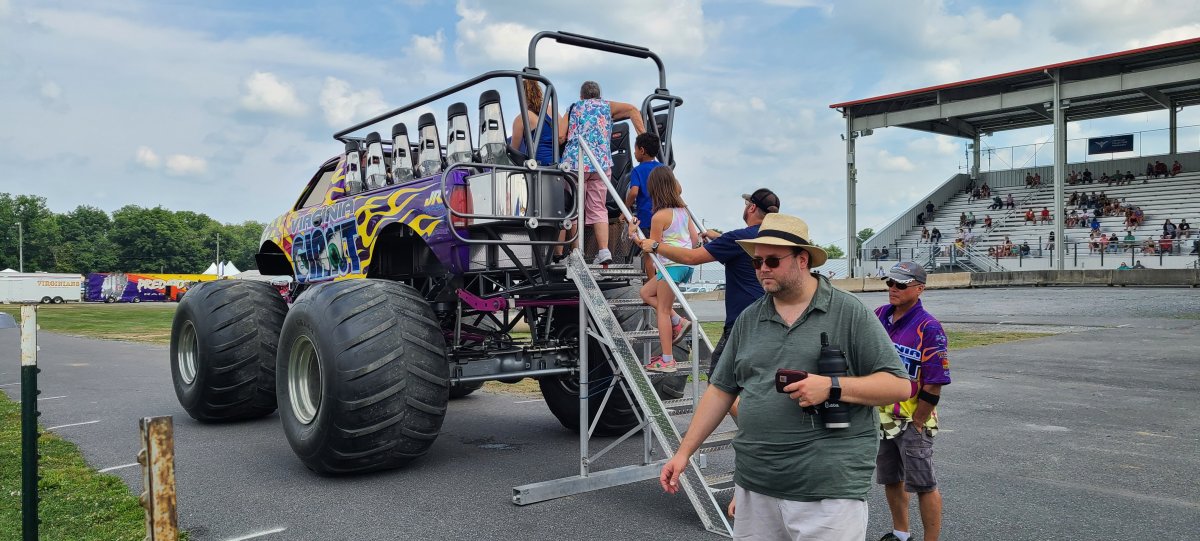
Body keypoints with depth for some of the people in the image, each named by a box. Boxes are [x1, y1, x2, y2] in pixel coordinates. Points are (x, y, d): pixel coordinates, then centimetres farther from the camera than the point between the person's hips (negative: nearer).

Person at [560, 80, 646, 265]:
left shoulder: (573, 109, 17)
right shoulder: (607, 106, 17)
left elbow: (560, 136, 4)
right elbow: (632, 110, 1)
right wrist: (643, 137, 0)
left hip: (574, 161, -1)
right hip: (602, 163, 1)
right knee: (598, 208, 7)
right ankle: (604, 250, -5)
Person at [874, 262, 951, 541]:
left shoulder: (929, 328, -17)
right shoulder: (878, 316, 3)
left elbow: (934, 385, -18)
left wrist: (916, 424, -14)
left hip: (912, 421, -7)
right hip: (881, 417, 7)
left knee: (923, 485, 3)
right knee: (890, 479, 19)